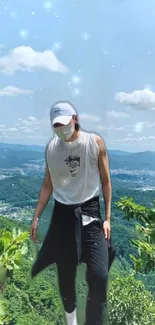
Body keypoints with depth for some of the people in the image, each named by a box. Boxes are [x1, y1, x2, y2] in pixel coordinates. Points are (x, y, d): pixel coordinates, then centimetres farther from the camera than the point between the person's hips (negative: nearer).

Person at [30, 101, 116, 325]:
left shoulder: (95, 142, -8)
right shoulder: (51, 147, -1)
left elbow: (106, 182, -1)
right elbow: (48, 185, 7)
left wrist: (107, 218, -4)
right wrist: (36, 217, 6)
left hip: (90, 212, -1)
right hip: (62, 214, 2)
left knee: (99, 276, -9)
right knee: (65, 277, 13)